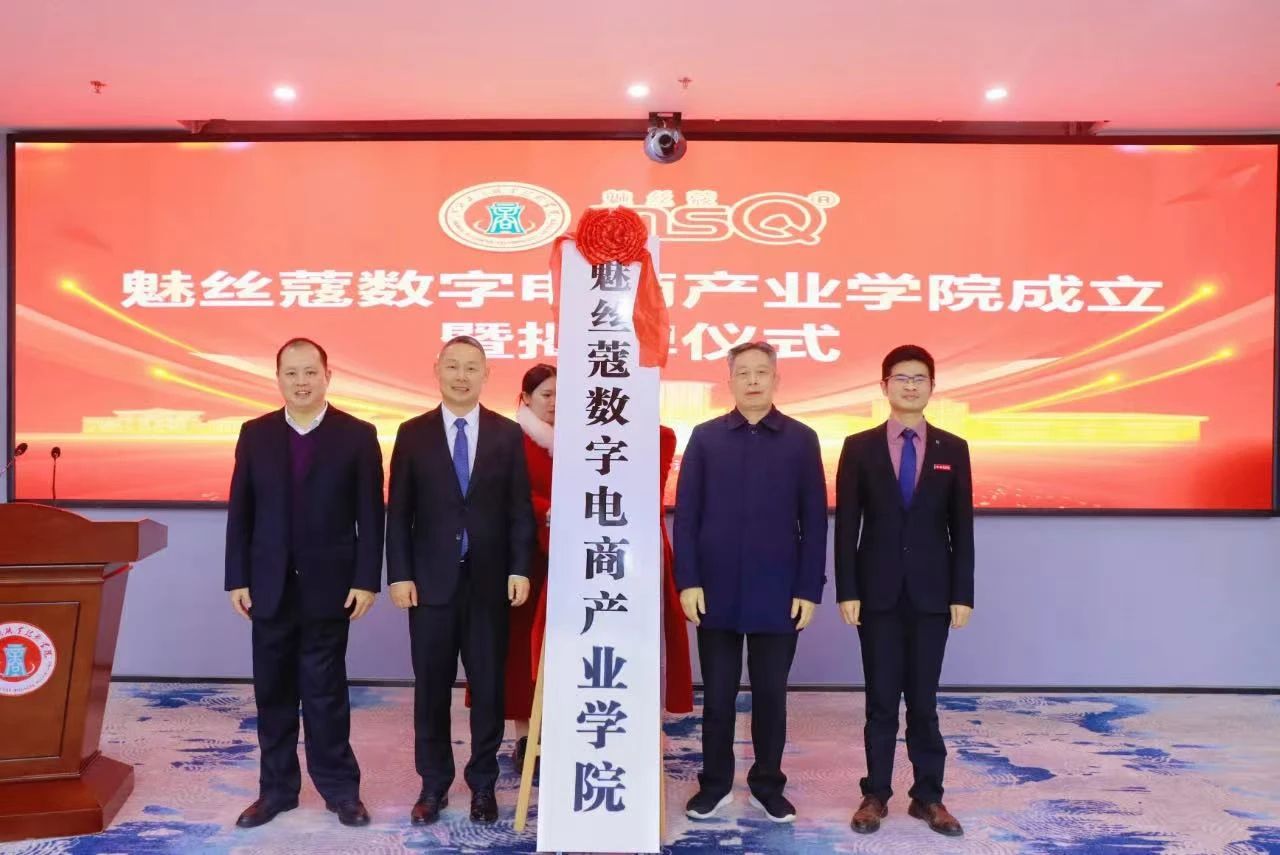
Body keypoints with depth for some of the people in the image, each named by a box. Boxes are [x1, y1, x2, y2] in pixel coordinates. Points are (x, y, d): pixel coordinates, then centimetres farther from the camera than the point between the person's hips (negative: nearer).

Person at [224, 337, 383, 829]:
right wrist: (237, 580, 1)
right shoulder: (255, 434, 4)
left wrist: (366, 580, -9)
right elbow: (240, 512, 5)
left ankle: (340, 789, 19)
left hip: (329, 586, -3)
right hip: (270, 586, 3)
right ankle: (277, 788, 25)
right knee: (273, 693, 11)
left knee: (325, 692, 5)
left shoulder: (357, 435, -3)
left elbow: (370, 514, -4)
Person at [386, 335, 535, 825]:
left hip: (490, 580, 0)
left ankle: (483, 783, 23)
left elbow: (520, 509, 2)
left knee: (488, 686, 8)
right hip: (431, 579, 0)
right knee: (431, 687, 9)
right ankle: (433, 784, 24)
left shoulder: (508, 434, 3)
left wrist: (519, 570, -5)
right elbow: (398, 512, 2)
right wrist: (399, 574, -5)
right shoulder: (413, 433, 3)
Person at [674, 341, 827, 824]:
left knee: (770, 695, 11)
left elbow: (814, 521, 1)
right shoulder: (705, 437, 3)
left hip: (778, 593, 0)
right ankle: (715, 784, 26)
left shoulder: (802, 440, 2)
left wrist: (809, 589, -3)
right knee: (717, 695, 11)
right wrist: (688, 581, -6)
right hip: (716, 591, 0)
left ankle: (768, 785, 27)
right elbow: (685, 515, 0)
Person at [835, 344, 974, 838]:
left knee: (924, 699, 9)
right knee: (881, 699, 7)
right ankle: (875, 794, 19)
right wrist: (847, 591, -7)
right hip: (878, 591, -1)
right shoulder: (859, 447, 0)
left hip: (931, 592, 1)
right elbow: (846, 526, -2)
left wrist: (963, 594, -1)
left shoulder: (953, 450, 4)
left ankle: (928, 796, 21)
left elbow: (962, 528, 3)